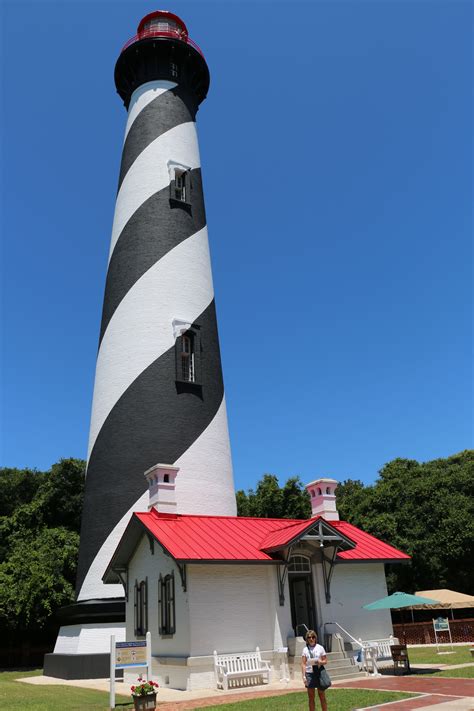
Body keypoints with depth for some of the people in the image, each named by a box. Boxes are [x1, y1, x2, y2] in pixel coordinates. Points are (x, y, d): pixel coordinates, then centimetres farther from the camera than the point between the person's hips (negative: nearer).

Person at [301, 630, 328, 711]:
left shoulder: (320, 648, 0)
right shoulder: (305, 649, 2)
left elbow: (325, 660, 3)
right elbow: (303, 664, 2)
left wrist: (321, 662, -18)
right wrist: (304, 676, -6)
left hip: (319, 673, -1)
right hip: (309, 674, 1)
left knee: (322, 695, 4)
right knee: (311, 697, 7)